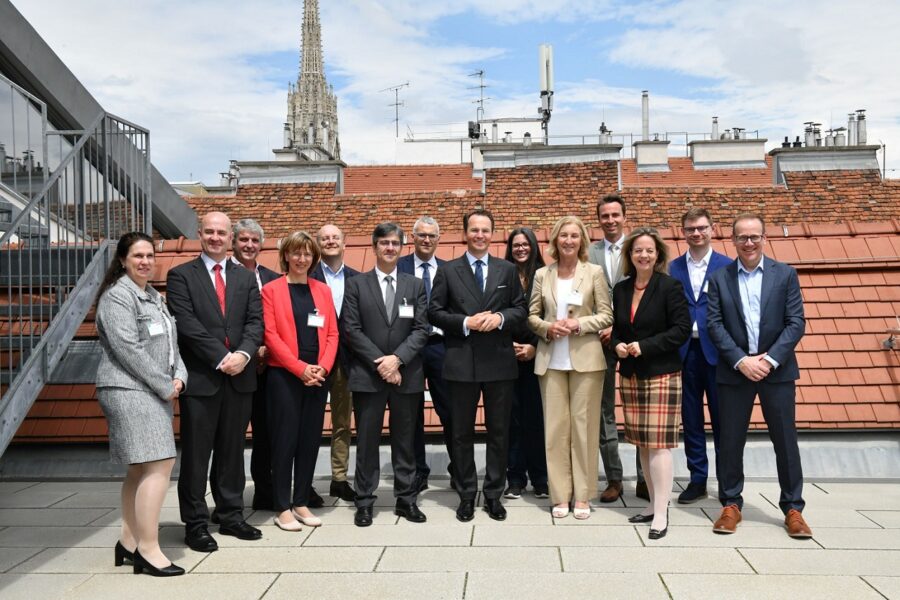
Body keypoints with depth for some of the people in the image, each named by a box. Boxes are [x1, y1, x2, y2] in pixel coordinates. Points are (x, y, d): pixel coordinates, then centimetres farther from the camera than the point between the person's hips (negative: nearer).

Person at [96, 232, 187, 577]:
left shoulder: (154, 297, 19)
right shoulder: (117, 296, -8)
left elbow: (170, 344, 19)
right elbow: (129, 349, -16)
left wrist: (179, 377, 1)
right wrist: (164, 386, -13)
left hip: (156, 392, 9)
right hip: (129, 391, -9)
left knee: (141, 469, 11)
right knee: (160, 464, -14)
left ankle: (129, 542, 20)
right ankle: (148, 550, -9)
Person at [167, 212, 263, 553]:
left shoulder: (246, 278, 13)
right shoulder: (181, 276, 1)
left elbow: (255, 321, 4)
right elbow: (187, 323, -9)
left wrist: (243, 354, -14)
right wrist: (222, 358, -16)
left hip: (240, 377, 4)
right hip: (200, 379, -4)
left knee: (232, 451, 12)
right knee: (196, 454, 4)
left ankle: (231, 516, 24)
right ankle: (195, 524, 15)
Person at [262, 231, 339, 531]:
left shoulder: (322, 290, 12)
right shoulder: (271, 290, 0)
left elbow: (332, 334, 8)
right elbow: (271, 335, -8)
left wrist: (323, 367, -8)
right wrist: (301, 368, -15)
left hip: (318, 376, 4)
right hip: (284, 376, -4)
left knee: (310, 439, 8)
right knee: (285, 439, 0)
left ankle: (301, 503, 19)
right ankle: (282, 508, 10)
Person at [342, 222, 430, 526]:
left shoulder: (415, 285, 9)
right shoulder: (356, 285, 5)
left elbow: (421, 329, 1)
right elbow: (351, 330, -3)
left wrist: (397, 358, -13)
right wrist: (378, 362, -12)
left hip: (406, 375, 1)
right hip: (367, 375, -1)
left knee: (405, 441, 9)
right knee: (367, 441, 5)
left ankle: (407, 500, 19)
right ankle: (364, 502, 16)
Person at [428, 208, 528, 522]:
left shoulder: (507, 270, 9)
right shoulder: (448, 271, 4)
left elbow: (520, 309, 7)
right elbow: (435, 312, -1)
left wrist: (501, 317, -13)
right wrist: (465, 323, -14)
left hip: (500, 362, 1)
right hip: (462, 363, -1)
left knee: (499, 431, 8)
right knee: (462, 432, 8)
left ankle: (494, 494, 22)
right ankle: (466, 495, 21)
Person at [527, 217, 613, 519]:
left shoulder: (594, 272, 2)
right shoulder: (542, 275, 7)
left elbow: (606, 316, 0)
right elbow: (532, 315, 9)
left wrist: (578, 324, -15)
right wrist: (548, 327, -10)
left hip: (585, 358, -2)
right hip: (551, 360, 2)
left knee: (584, 425, 3)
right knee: (555, 426, 4)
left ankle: (583, 496, 14)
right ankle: (560, 495, 14)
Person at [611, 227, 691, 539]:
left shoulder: (670, 286, -7)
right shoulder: (621, 289, 9)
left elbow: (682, 329, -11)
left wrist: (644, 346, -16)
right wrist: (617, 344, -4)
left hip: (661, 374, -6)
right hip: (630, 374, 6)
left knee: (658, 443, -7)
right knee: (641, 443, 10)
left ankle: (661, 514, 0)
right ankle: (653, 504, 22)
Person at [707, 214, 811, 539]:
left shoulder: (785, 274, 4)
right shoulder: (719, 278, 4)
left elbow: (796, 322, -2)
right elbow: (714, 324, -2)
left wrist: (770, 359, -13)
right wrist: (742, 360, -13)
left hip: (777, 370, 0)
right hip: (734, 371, 0)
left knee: (785, 439, 6)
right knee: (730, 440, 5)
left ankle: (793, 508, 19)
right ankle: (731, 504, 18)